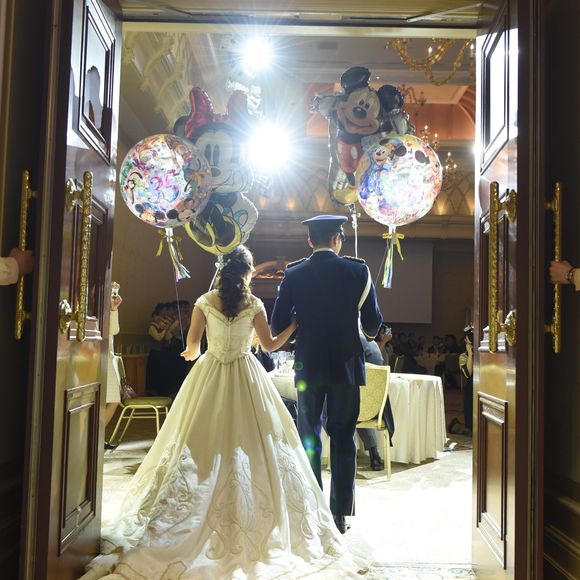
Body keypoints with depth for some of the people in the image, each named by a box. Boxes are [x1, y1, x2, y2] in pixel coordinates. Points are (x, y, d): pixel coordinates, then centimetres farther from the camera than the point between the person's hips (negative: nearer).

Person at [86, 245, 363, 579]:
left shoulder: (205, 301, -2)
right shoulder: (254, 304, -5)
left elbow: (192, 346, 0)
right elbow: (270, 345, 1)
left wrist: (191, 356, 23)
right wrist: (295, 324, 14)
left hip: (210, 375, 2)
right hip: (245, 377, -1)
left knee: (203, 442, 8)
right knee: (249, 442, 5)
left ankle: (188, 518, 14)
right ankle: (247, 511, 9)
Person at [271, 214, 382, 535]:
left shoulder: (293, 274, -3)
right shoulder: (358, 271, -5)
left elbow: (278, 325, -2)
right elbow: (372, 325, -3)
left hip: (308, 366, 1)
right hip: (346, 366, 0)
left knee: (308, 439, 11)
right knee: (343, 441, 9)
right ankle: (340, 515, 14)